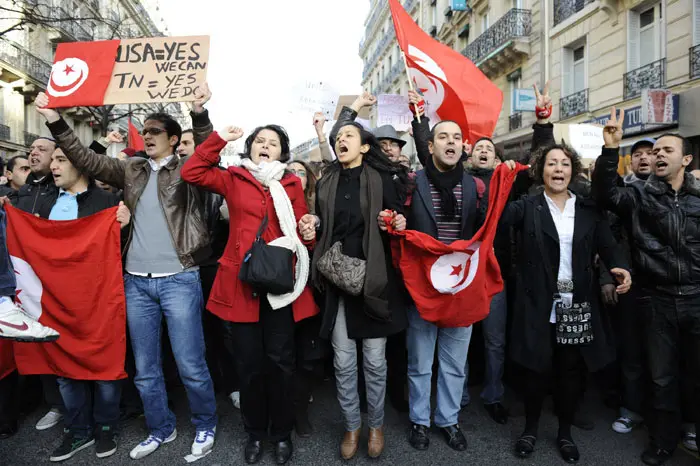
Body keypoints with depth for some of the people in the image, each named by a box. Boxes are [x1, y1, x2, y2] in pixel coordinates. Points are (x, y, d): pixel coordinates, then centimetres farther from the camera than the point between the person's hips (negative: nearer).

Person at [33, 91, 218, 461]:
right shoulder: (132, 170, 14)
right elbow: (88, 160, 9)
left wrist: (199, 113, -31)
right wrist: (55, 121, 1)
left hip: (179, 280, -4)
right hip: (136, 281, 5)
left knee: (190, 365, 1)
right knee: (145, 368, 14)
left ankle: (205, 425, 25)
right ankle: (161, 428, 33)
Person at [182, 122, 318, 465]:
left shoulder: (292, 184, 8)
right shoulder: (233, 179, 8)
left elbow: (301, 231, 8)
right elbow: (191, 173, 2)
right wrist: (219, 139, -1)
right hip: (240, 283, 0)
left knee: (280, 360, 6)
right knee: (249, 362, 9)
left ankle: (282, 434, 27)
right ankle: (255, 433, 30)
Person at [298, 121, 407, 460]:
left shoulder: (384, 180, 0)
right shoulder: (325, 185, 10)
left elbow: (400, 223, 4)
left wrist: (399, 225, -17)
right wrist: (312, 226, -2)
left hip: (375, 279, -2)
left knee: (375, 360, 7)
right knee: (343, 362, 9)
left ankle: (376, 424, 30)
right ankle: (351, 426, 30)